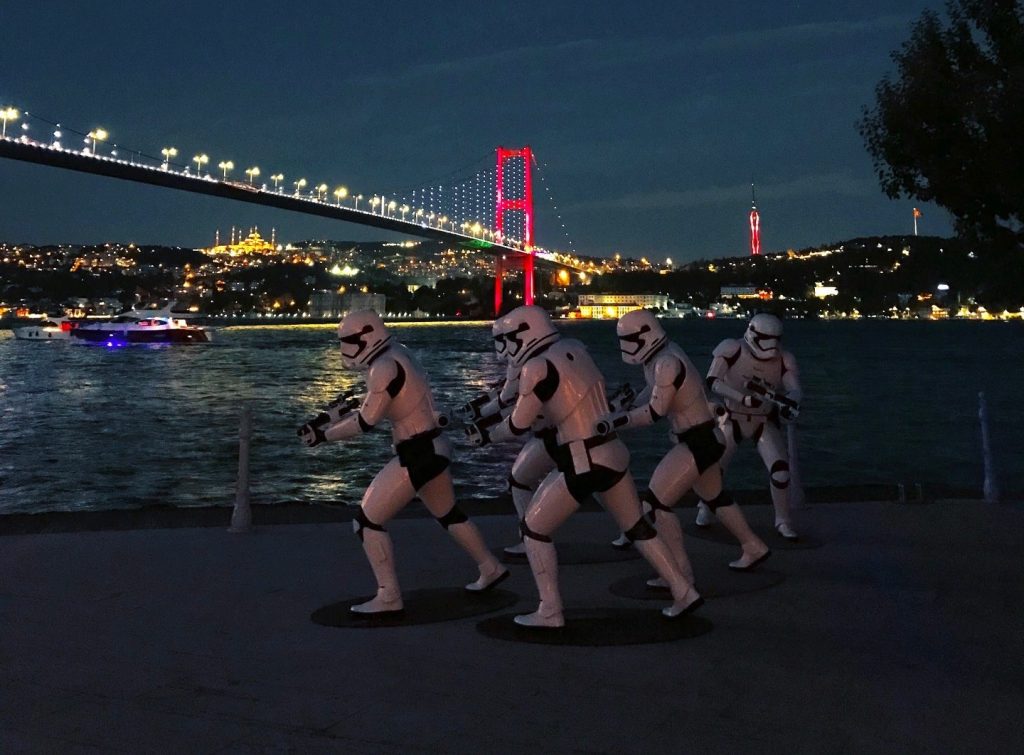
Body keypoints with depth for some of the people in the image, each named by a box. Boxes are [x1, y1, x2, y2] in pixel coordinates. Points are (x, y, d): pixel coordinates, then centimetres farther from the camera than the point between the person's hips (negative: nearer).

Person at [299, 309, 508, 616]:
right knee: (448, 514, 28)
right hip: (434, 447, 10)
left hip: (417, 455, -10)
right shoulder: (394, 356, 8)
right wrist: (328, 421, 8)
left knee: (367, 521, -2)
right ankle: (491, 569, 41)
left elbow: (366, 422, -18)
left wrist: (323, 435, -8)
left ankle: (389, 597, 5)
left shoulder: (385, 367, -20)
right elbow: (371, 409, 13)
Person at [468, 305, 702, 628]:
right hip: (613, 453, 8)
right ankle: (684, 593, 24)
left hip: (582, 463, -7)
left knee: (534, 529, 9)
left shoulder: (537, 368, -13)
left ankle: (550, 613, 12)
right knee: (637, 527, 21)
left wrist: (485, 434, 13)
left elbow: (518, 426, -6)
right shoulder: (574, 348, 8)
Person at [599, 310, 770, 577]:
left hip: (699, 442, -10)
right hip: (704, 439, 10)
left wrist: (615, 421, -26)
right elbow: (648, 396, 11)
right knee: (714, 496, 27)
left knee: (655, 502, -7)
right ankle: (753, 547, 44)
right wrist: (623, 407, 0)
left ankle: (681, 571, 0)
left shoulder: (667, 363, -24)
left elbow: (655, 412, -23)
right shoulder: (658, 357, 4)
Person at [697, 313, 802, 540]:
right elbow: (712, 382, -27)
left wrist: (788, 401, -41)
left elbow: (795, 390, -17)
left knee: (780, 469, -14)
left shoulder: (783, 360, -11)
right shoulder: (733, 350, -20)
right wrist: (743, 398, -37)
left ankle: (783, 521, 7)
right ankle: (706, 509, 29)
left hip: (765, 421, 1)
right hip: (733, 418, -1)